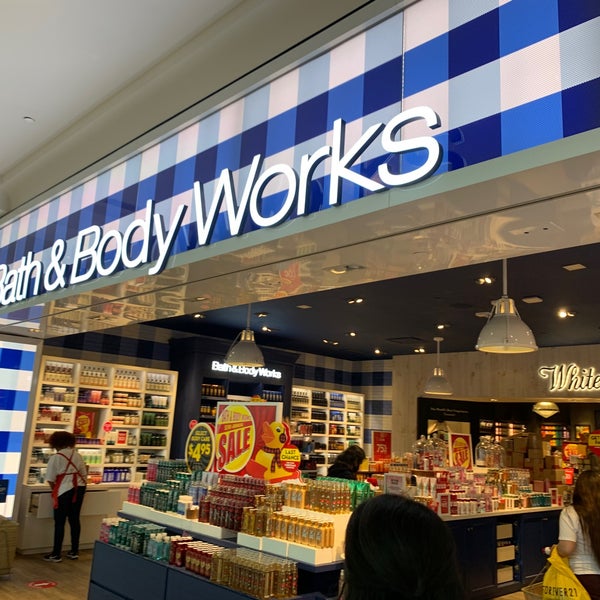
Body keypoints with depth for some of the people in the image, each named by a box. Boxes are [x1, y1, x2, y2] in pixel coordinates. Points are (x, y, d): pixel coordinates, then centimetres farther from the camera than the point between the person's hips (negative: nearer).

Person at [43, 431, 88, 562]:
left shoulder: (55, 457, -7)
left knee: (60, 522, 3)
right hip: (79, 489, 6)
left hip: (64, 491, -5)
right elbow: (84, 475, 12)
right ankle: (74, 551, 20)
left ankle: (56, 554, 9)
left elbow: (50, 479, -7)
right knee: (75, 519, 12)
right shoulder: (77, 455, 9)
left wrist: (54, 489, 10)